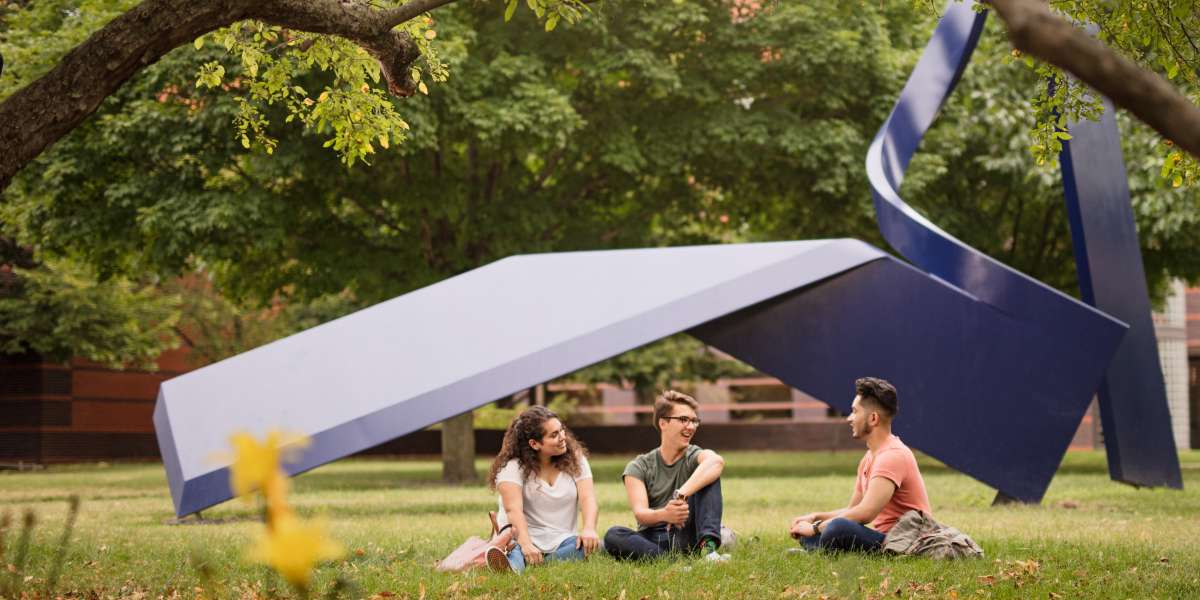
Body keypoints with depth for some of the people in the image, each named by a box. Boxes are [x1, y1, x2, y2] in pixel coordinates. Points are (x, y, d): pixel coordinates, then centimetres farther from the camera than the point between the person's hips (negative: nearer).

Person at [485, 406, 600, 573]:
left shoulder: (575, 459, 6)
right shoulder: (513, 466, -7)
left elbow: (588, 498, -5)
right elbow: (513, 509, -21)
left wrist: (589, 529, -27)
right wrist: (526, 545, -39)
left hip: (560, 540, 2)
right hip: (522, 538, -2)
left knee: (591, 544, -31)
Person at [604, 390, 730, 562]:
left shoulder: (695, 456, 7)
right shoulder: (639, 467, 8)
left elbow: (717, 461, -21)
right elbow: (640, 513, -9)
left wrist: (681, 495, -38)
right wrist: (663, 515, -35)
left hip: (689, 535, 0)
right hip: (653, 541, 0)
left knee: (710, 476, -16)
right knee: (612, 536, -30)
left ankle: (708, 546, -35)